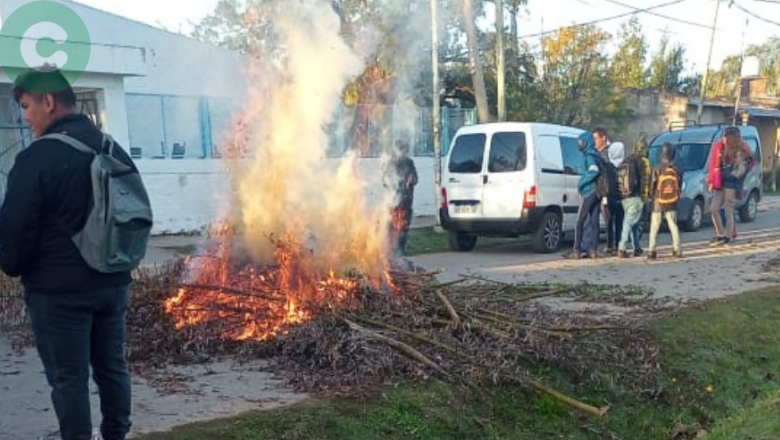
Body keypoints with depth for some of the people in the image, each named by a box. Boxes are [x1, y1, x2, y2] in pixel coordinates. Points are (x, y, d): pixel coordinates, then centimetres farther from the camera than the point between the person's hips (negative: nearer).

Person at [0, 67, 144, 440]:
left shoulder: (36, 157, -15)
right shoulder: (113, 150, 8)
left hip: (59, 289, -7)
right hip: (113, 282, 7)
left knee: (68, 377, 3)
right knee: (112, 366, 15)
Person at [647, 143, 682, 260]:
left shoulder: (658, 169, -12)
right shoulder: (676, 170, -5)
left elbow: (653, 186, -6)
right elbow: (679, 186, 3)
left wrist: (653, 198, 10)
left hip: (658, 203, -2)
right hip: (672, 203, 2)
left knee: (654, 227, 4)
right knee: (673, 226, 12)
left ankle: (651, 251, 0)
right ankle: (677, 250, 8)